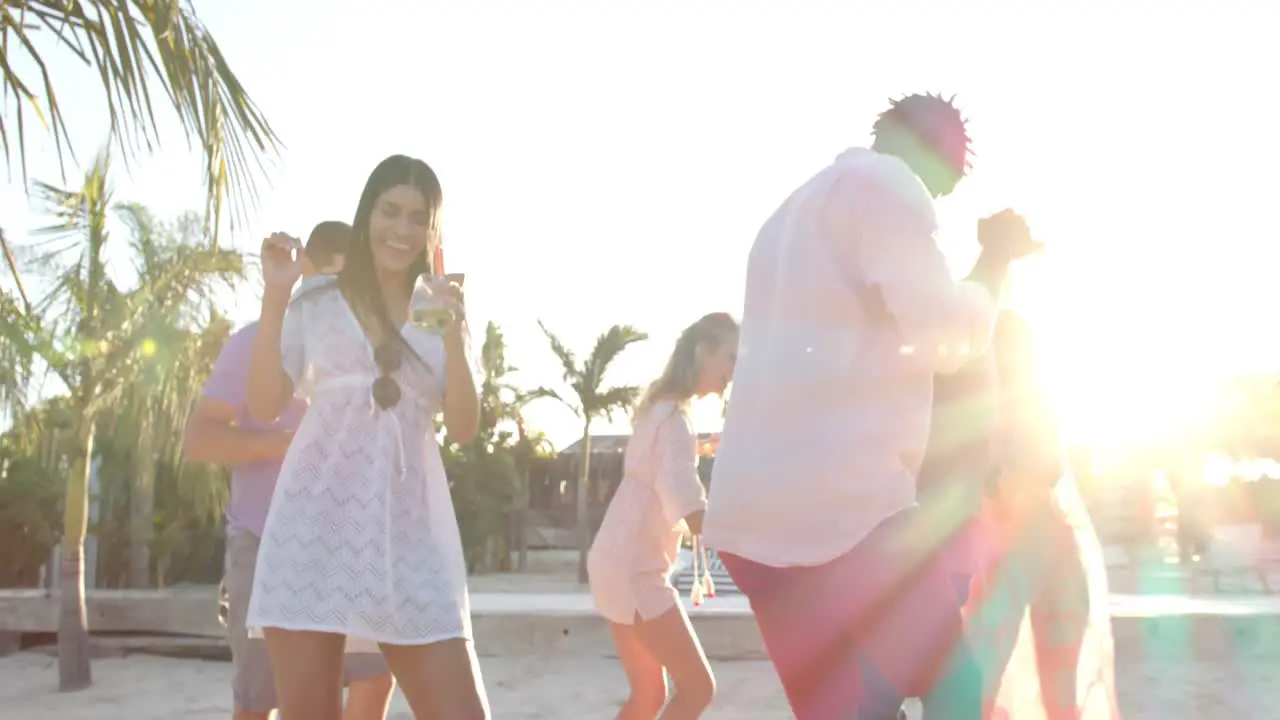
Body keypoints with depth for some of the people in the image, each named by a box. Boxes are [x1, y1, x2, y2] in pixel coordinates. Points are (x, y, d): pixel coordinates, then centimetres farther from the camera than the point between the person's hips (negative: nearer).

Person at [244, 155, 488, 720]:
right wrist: (274, 297, -3)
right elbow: (264, 406, 3)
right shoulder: (316, 303, 11)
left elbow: (464, 427, 4)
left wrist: (453, 333, -9)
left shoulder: (446, 312, 14)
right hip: (316, 518, -1)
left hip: (408, 526, 1)